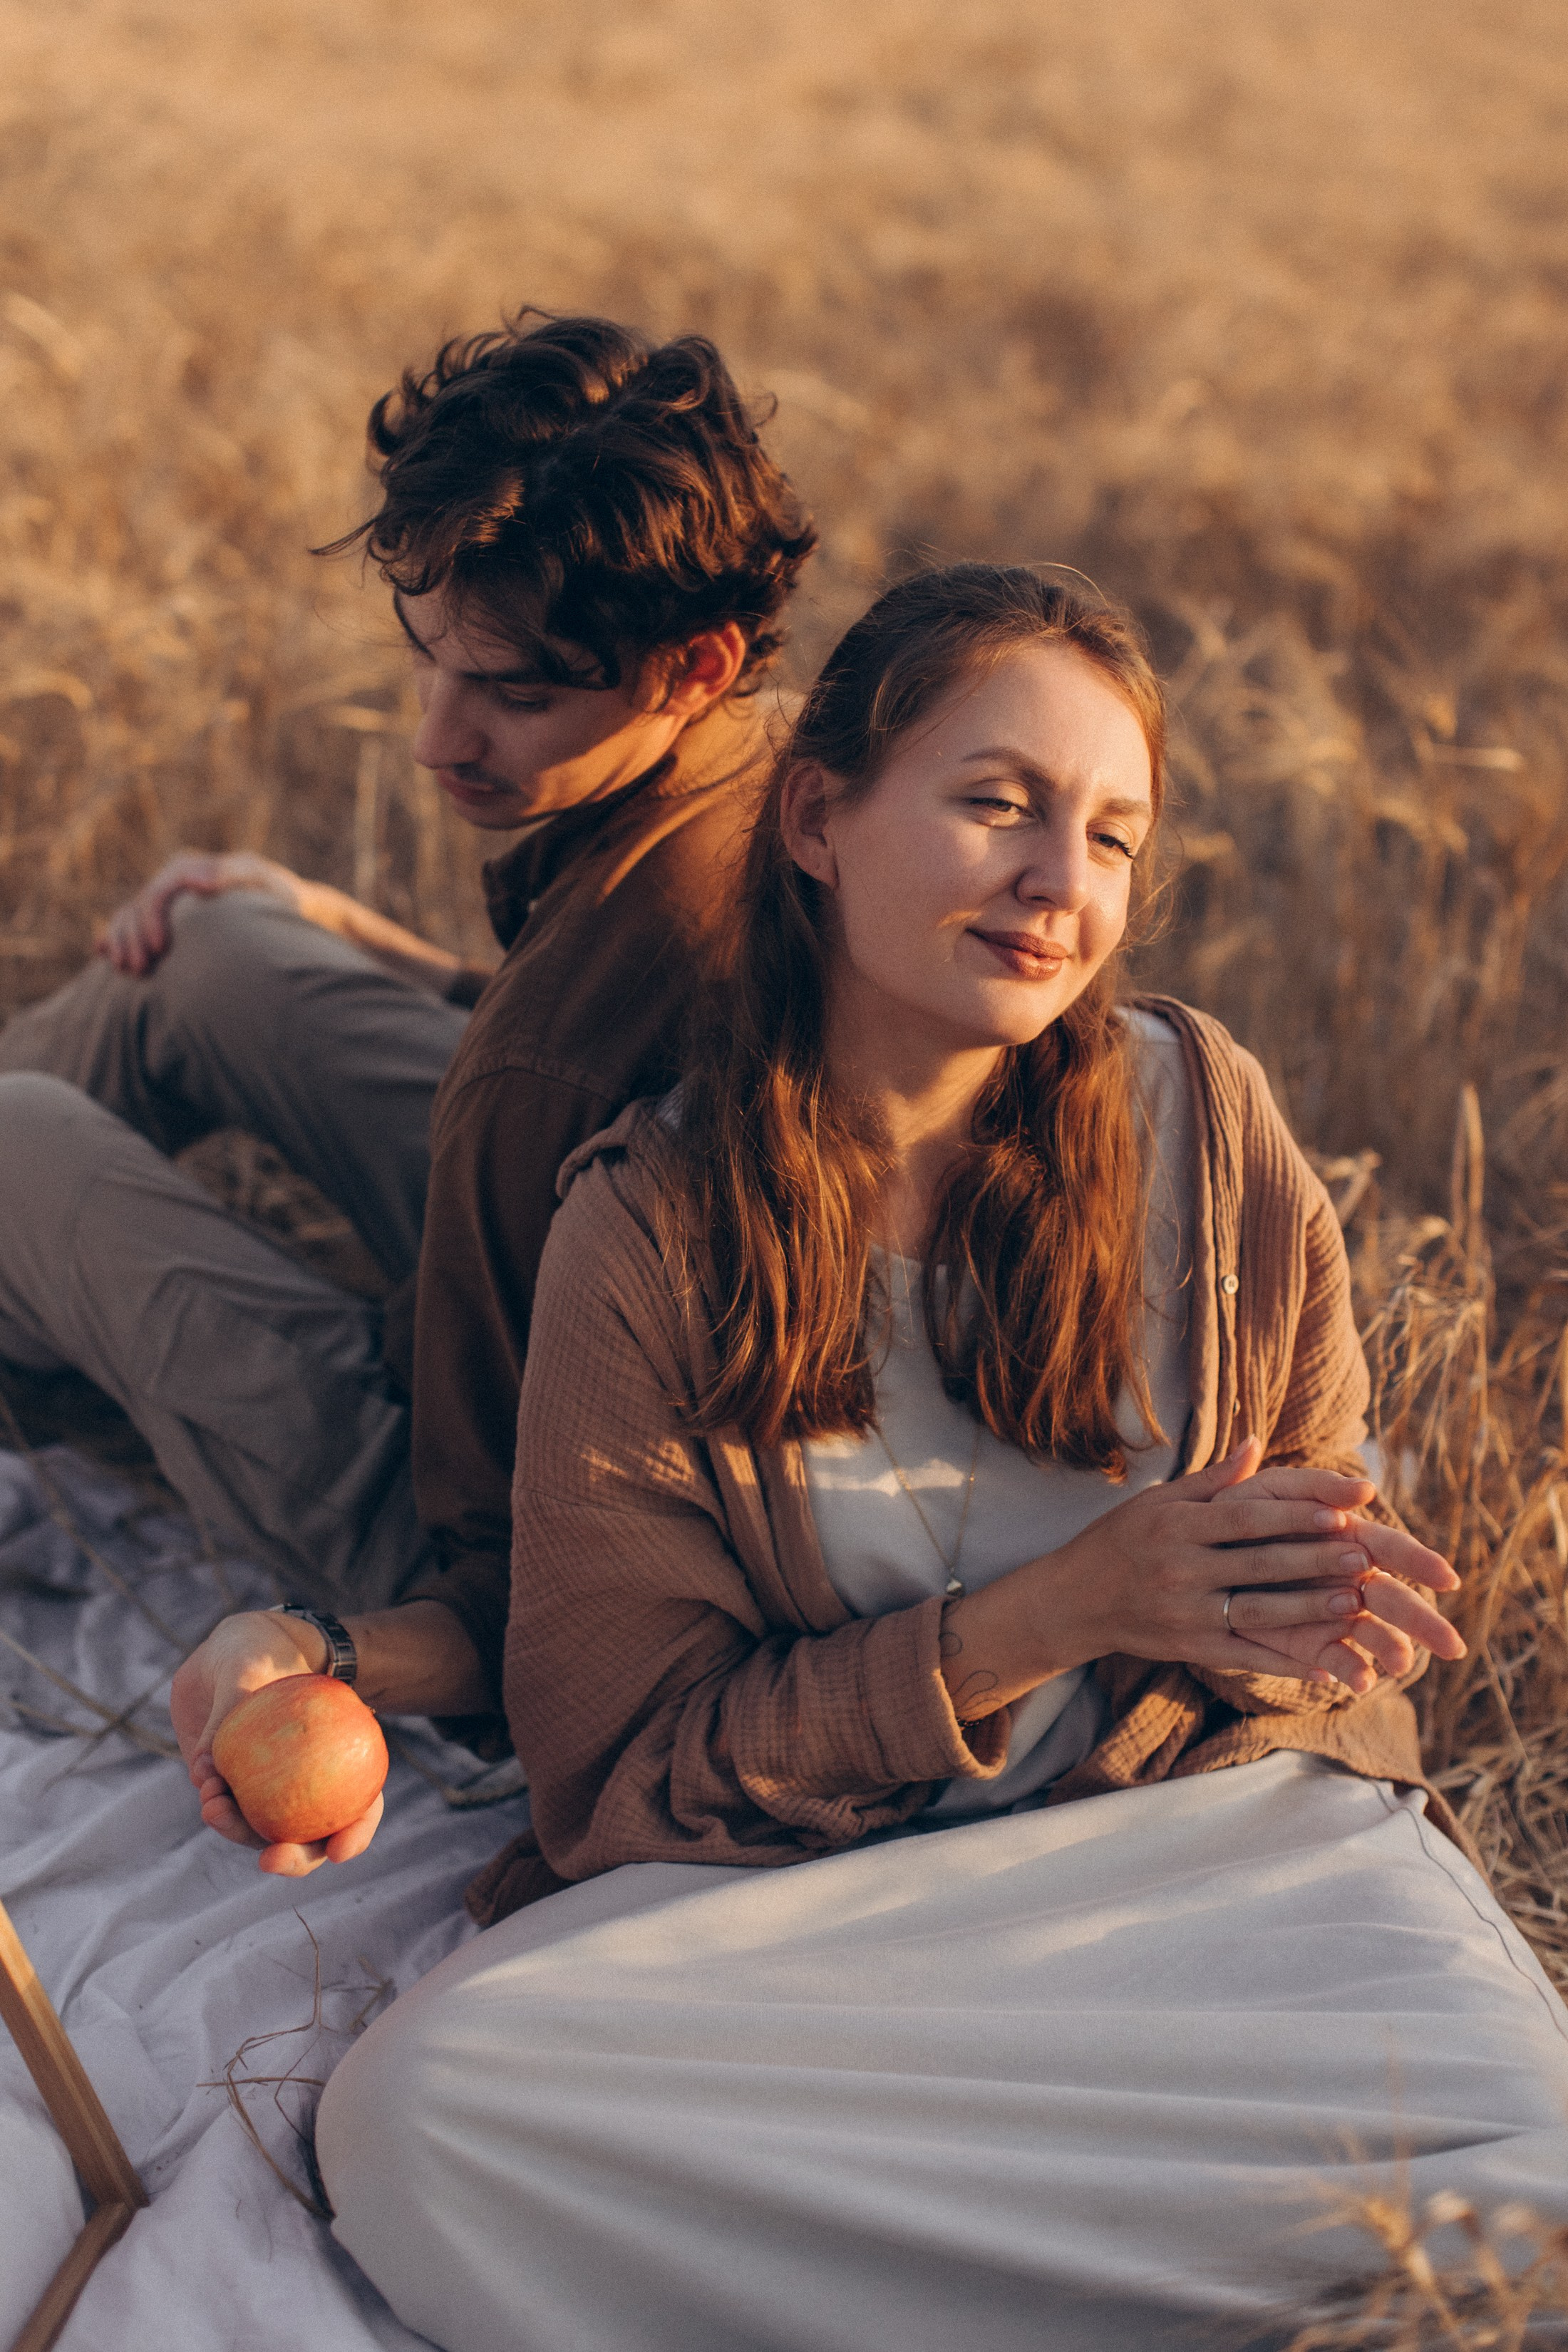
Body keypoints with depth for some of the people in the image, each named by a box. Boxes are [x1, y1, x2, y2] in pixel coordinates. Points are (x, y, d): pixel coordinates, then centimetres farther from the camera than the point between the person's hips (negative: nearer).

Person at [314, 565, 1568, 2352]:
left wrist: (1282, 1624, -14)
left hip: (1224, 1808, 0)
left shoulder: (1197, 1111, 1)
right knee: (423, 2104, -29)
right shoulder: (647, 1232, -3)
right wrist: (1055, 1613, -16)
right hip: (803, 1897, 0)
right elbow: (620, 1764, -4)